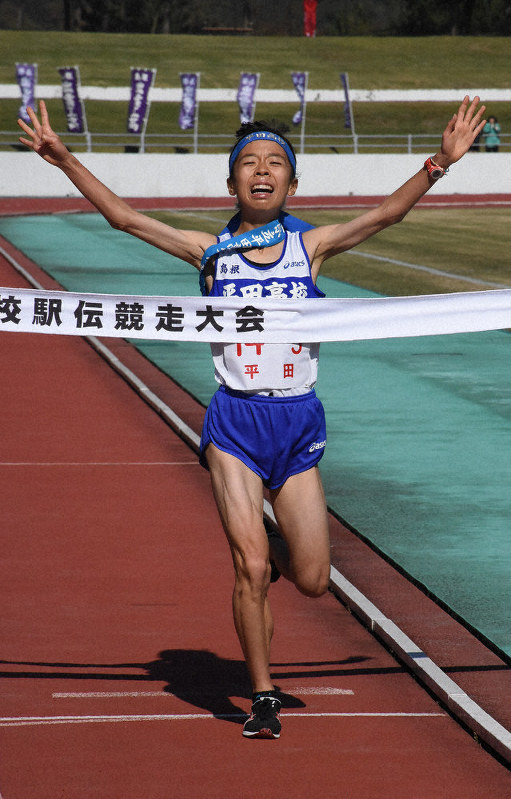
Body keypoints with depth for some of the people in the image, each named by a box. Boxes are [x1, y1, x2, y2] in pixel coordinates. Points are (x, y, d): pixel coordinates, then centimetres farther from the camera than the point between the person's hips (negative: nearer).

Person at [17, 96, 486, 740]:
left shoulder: (310, 247, 4)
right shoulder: (211, 251, 2)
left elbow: (386, 213, -5)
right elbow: (123, 217, -2)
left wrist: (440, 163, -16)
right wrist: (64, 160, -9)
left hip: (298, 422, 1)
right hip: (234, 421, -1)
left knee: (311, 580, 2)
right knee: (250, 566, -10)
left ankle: (273, 550, 39)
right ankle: (263, 696, 6)